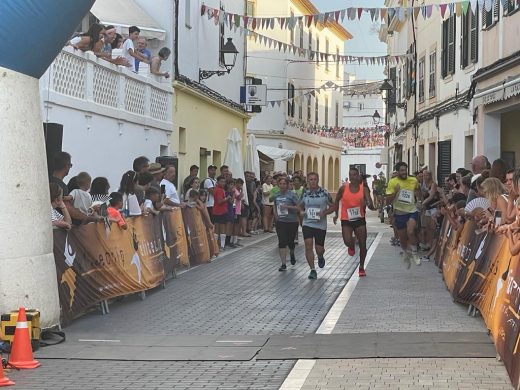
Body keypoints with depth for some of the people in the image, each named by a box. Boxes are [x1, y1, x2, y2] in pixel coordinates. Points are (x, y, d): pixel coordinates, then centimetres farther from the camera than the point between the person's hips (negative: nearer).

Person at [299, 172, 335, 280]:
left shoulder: (324, 193, -6)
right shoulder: (305, 193, 2)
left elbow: (332, 207, 2)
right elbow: (300, 206, 17)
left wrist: (324, 212, -16)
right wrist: (301, 211, -6)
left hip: (321, 225, -1)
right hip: (307, 224, 1)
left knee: (319, 248, 4)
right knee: (308, 246, -12)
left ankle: (320, 257, 42)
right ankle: (312, 270, -3)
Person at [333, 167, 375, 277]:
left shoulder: (364, 189, -3)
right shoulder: (343, 188, -3)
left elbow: (371, 206, -11)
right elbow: (337, 201, 14)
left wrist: (368, 204, -34)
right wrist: (336, 214, 13)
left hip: (359, 219, 1)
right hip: (346, 220, -1)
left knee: (363, 245, 4)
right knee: (347, 241, -20)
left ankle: (361, 267, 24)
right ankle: (352, 247, 20)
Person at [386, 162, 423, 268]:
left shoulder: (413, 181, -1)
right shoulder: (393, 182, -6)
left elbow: (420, 198, 11)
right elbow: (388, 201, -7)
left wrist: (418, 189, -9)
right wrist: (395, 192, -22)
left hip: (412, 211, -1)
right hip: (399, 213, 1)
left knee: (410, 232, -25)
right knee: (402, 237, 13)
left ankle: (413, 253, -3)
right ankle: (406, 253, 42)